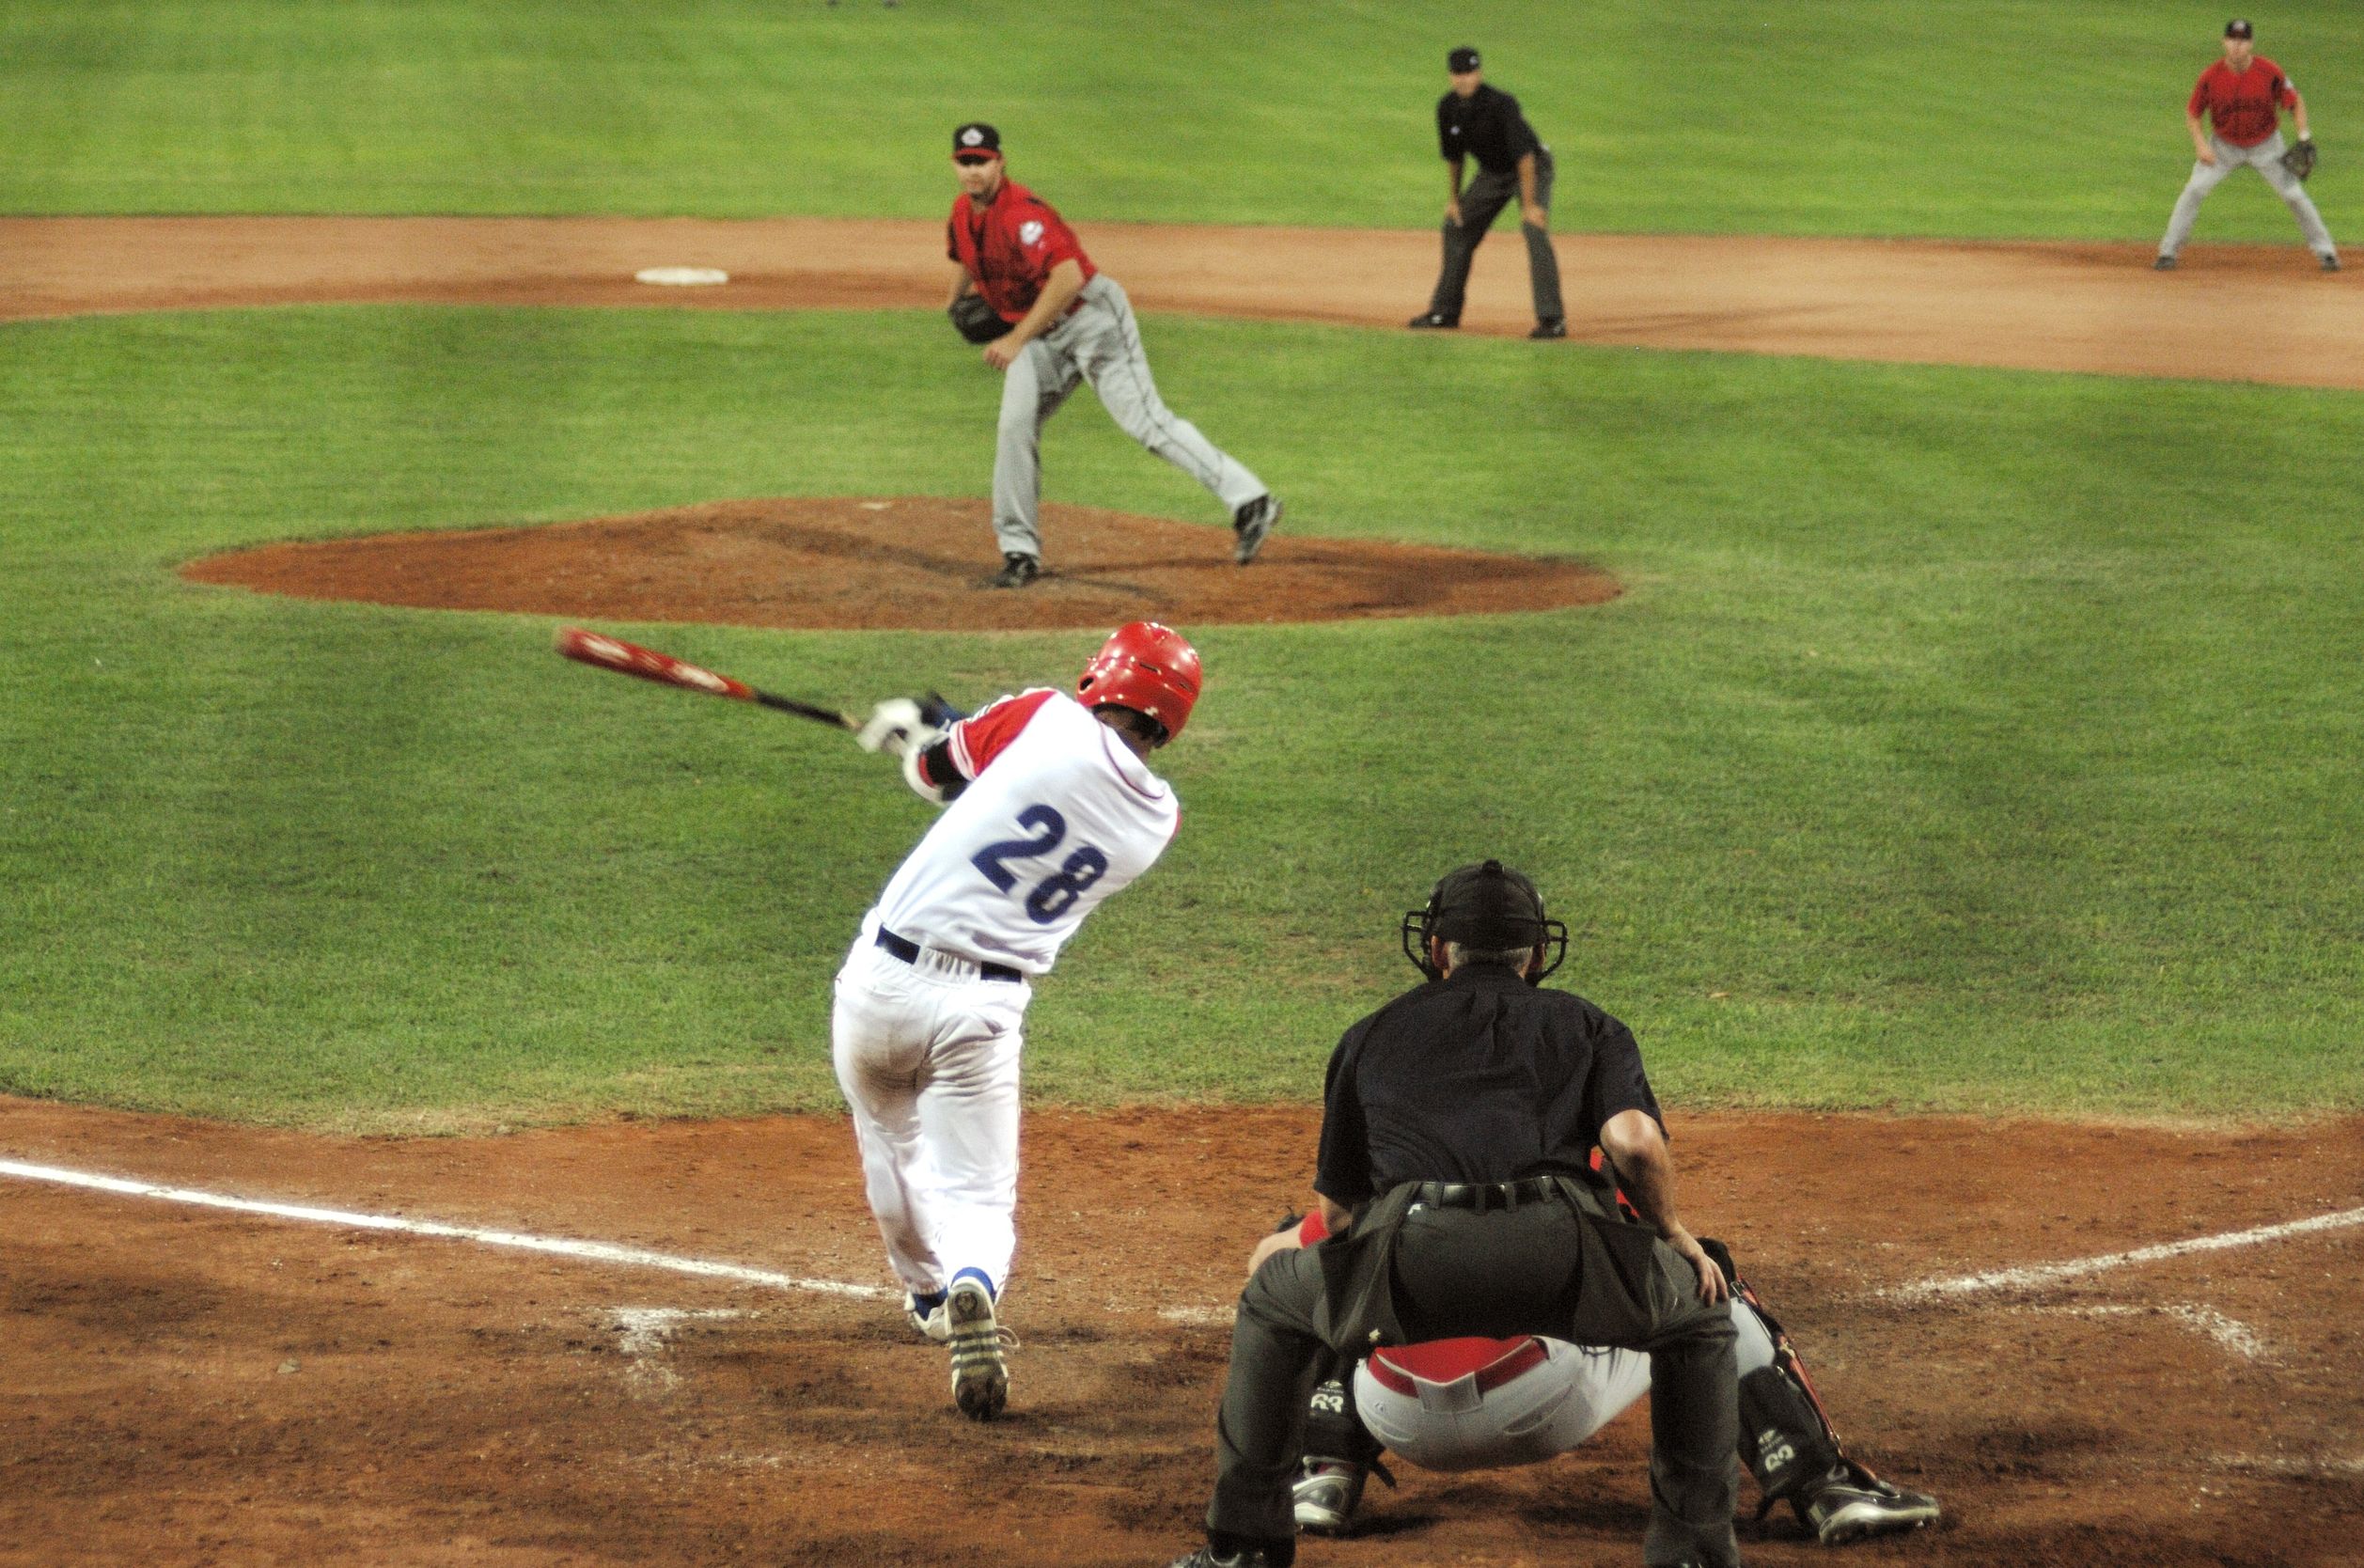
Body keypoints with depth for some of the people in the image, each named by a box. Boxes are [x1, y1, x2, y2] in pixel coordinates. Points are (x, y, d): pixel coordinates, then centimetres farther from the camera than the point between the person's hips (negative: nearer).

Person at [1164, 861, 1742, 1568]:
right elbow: (1636, 1141, 7)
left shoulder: (1373, 1034, 32)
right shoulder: (1588, 1026, 28)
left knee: (1272, 1303, 31)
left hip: (1410, 1254, 1)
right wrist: (1673, 1234, 24)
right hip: (1557, 1247, -1)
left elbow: (1336, 1211, 33)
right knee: (1697, 1310, 28)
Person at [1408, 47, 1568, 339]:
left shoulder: (1500, 104, -32)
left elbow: (1525, 154, -34)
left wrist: (1529, 204, -36)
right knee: (1457, 227, 11)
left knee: (1535, 232, -25)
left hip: (1531, 169, -7)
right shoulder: (1448, 107, -11)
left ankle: (1552, 319, -26)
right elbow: (1453, 154, 6)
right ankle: (1445, 311, 26)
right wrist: (1453, 198, 10)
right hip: (1492, 173, 7)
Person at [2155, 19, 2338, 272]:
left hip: (2265, 145, 0)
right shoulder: (2211, 76, -19)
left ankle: (2326, 251, 13)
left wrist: (2304, 136, -19)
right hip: (2224, 145, 1)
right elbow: (2192, 113, -5)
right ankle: (2168, 251, -1)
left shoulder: (2269, 72, -21)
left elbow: (2295, 102, -8)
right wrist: (2201, 144, -18)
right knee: (2193, 191, -12)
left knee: (2294, 195, -3)